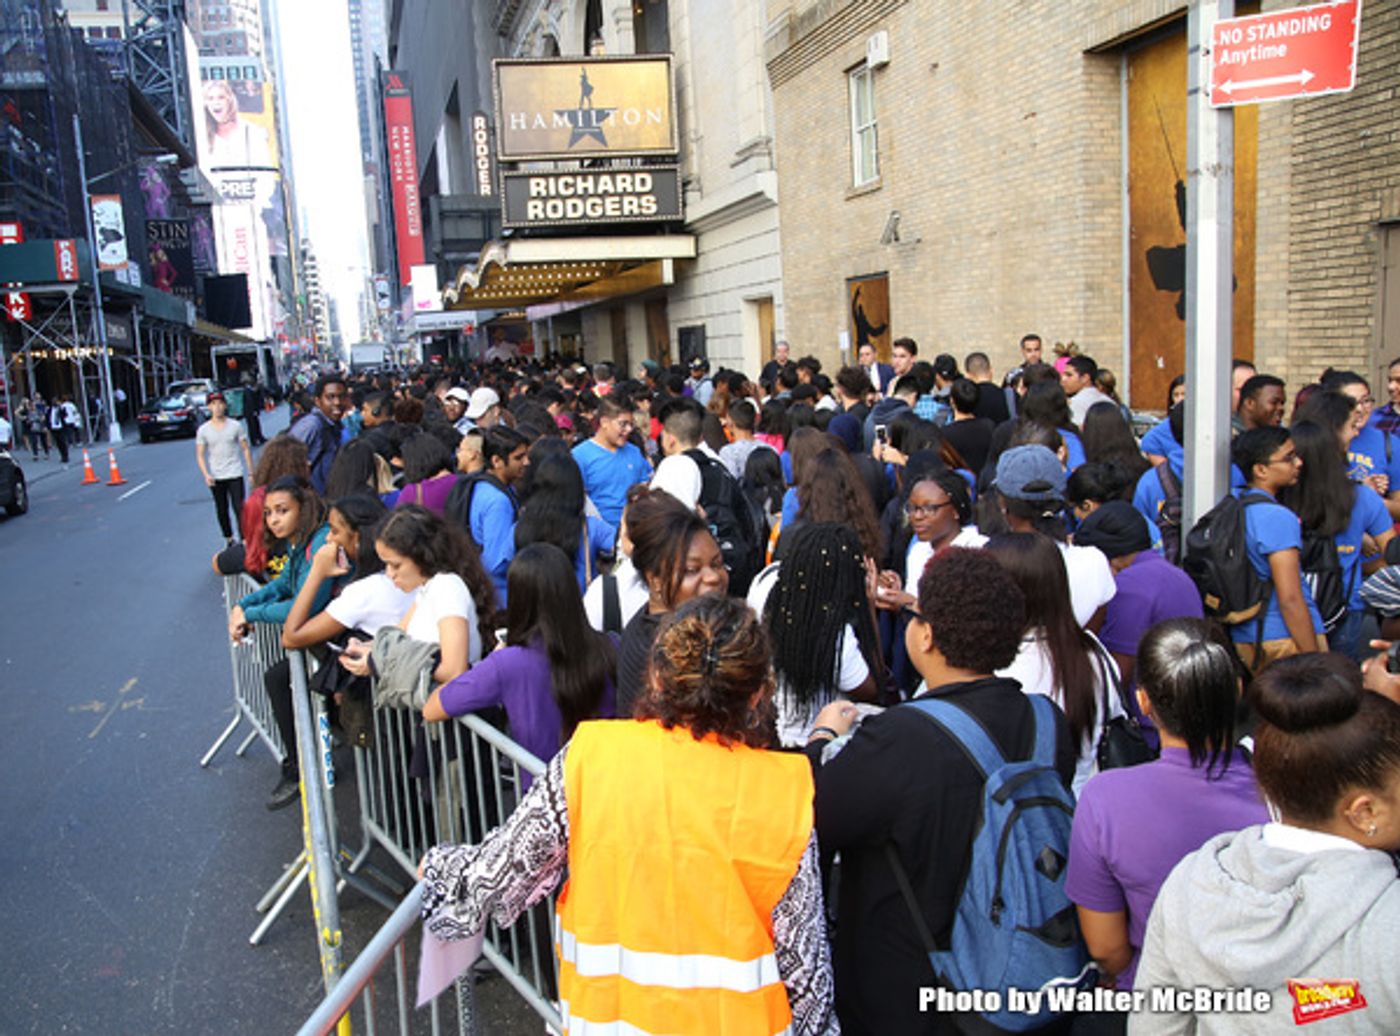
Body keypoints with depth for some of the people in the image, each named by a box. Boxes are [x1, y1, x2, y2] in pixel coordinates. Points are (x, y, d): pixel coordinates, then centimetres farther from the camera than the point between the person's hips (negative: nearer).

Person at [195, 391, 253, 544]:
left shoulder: (236, 426, -2)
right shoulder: (203, 430, 0)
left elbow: (246, 450, 4)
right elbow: (200, 455, 1)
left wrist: (251, 473, 1)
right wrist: (206, 474, -14)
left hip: (235, 474, -2)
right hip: (216, 477, 2)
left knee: (239, 508, -7)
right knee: (222, 509, 11)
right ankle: (228, 539, 25)